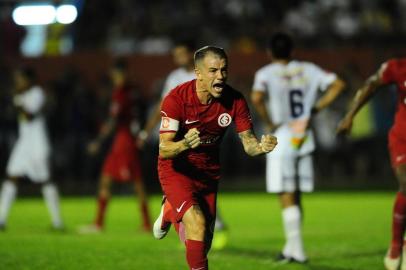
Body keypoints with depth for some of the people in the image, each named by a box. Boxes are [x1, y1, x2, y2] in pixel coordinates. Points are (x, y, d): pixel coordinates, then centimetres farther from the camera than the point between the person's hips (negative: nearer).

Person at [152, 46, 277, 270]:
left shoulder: (235, 100, -16)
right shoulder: (176, 98, -26)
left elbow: (248, 143, -12)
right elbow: (163, 149, -28)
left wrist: (261, 147, -37)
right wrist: (185, 144, -50)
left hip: (209, 172, 4)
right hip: (176, 169, -4)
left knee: (203, 245, 13)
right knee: (198, 225, -28)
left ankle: (170, 212, 42)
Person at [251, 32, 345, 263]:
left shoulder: (266, 73, -5)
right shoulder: (307, 70, 9)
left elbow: (256, 98, -23)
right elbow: (338, 84, 7)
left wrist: (269, 123, -11)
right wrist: (316, 108, 8)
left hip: (281, 140, -4)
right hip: (304, 139, 4)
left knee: (286, 197, -1)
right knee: (296, 196, 14)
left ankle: (297, 250, -5)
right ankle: (292, 247, 17)